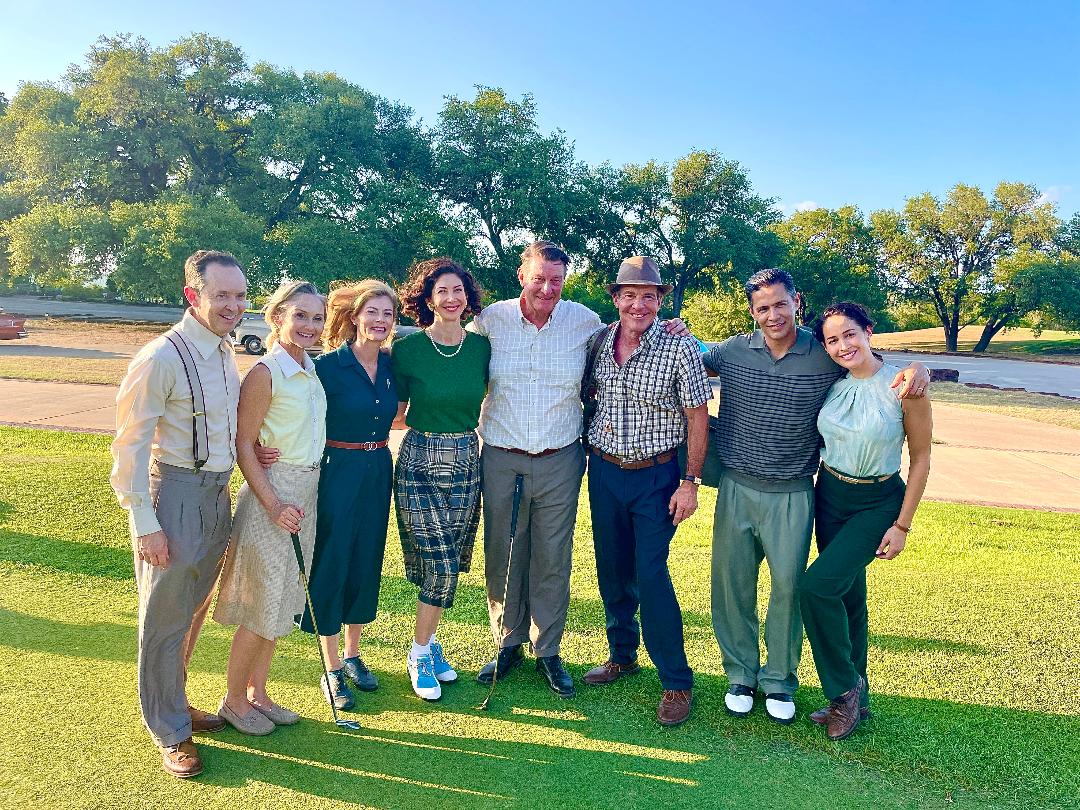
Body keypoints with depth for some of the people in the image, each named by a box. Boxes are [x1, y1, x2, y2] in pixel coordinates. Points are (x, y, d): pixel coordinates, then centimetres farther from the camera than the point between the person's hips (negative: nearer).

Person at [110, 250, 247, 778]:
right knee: (166, 619, 7)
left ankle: (174, 704, 41)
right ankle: (169, 733, 25)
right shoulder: (161, 358, -18)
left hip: (216, 493, 8)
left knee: (194, 611, 21)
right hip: (175, 493, -8)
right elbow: (131, 446, -16)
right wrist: (145, 525, -16)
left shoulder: (225, 351, 6)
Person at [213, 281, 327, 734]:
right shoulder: (265, 373, -15)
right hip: (274, 492, -8)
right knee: (262, 609, 4)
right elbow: (243, 443, -14)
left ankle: (257, 693, 31)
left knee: (281, 603, 16)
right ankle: (234, 700, 24)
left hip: (307, 491, 8)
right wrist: (273, 503, -19)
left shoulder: (310, 369, 8)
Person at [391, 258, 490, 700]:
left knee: (448, 565, 11)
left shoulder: (481, 346, 1)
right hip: (421, 462, -3)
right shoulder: (407, 348, -7)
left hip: (467, 461, 4)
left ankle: (428, 643, 32)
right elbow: (396, 416, -1)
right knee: (441, 567, -4)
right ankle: (420, 653, 19)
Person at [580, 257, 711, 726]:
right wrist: (589, 449, 8)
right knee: (612, 570, 14)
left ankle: (677, 682, 10)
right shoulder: (599, 342, -1)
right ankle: (622, 655, 34)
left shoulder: (679, 349, -13)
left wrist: (690, 483, -11)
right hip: (604, 471, 5)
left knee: (651, 575, -6)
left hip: (655, 476, -4)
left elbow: (697, 417, -9)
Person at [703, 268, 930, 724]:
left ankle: (779, 680, 30)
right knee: (732, 584, 9)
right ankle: (741, 675, 30)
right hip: (736, 488, 2)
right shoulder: (732, 351, -1)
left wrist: (916, 369, -16)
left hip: (792, 495, -1)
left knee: (788, 586, 8)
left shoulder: (826, 356, -6)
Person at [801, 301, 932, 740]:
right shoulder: (830, 384, -3)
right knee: (847, 596, 13)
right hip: (828, 495, 5)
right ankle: (854, 698, 30)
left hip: (877, 504, -4)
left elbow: (920, 458, -8)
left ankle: (845, 688, 5)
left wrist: (902, 525, -8)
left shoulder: (905, 389, -15)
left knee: (817, 585, -18)